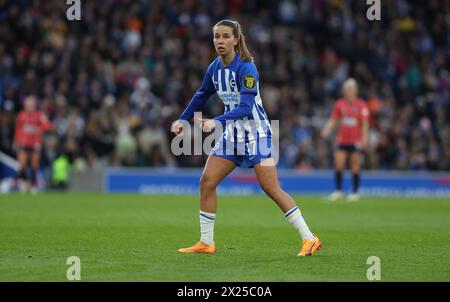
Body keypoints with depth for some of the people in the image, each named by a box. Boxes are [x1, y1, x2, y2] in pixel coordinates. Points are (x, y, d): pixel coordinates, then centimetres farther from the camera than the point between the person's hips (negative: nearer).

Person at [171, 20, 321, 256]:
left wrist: (217, 122, -38)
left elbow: (245, 107, -28)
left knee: (271, 188, -13)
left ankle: (309, 239, -9)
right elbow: (201, 95, 20)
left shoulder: (246, 68, -19)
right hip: (232, 134, 7)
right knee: (207, 181, -1)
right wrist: (183, 119, 19)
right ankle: (206, 243, 9)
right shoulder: (214, 68, 2)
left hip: (256, 133, -7)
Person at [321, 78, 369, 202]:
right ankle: (338, 190, 1)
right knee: (338, 164, -8)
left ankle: (355, 192, 8)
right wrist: (327, 129, -7)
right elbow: (333, 120, 10)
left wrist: (364, 138, -10)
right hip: (341, 139, 2)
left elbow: (365, 123, -2)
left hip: (356, 140, -2)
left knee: (355, 167, 0)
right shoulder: (339, 104, 7)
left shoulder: (362, 106, -1)